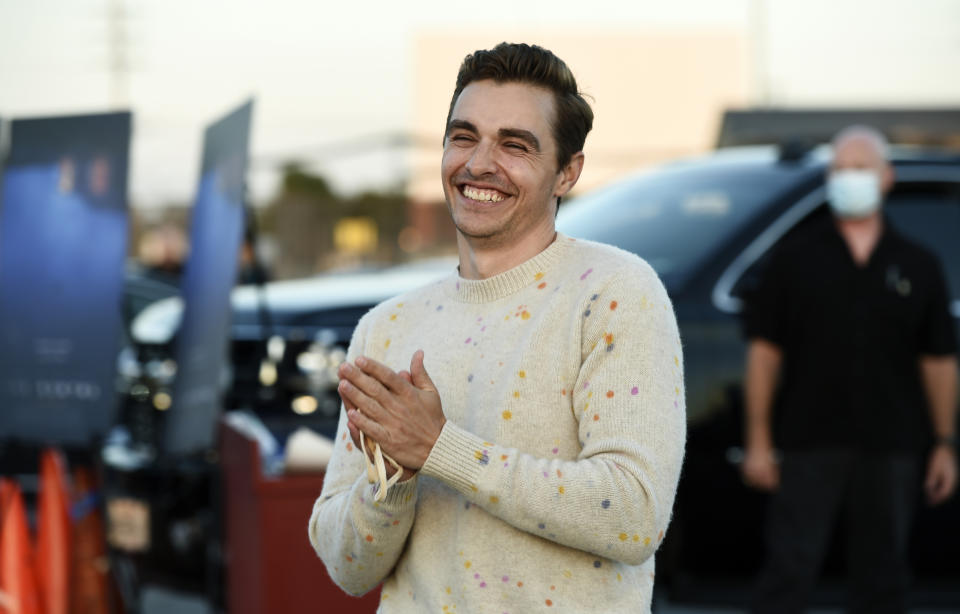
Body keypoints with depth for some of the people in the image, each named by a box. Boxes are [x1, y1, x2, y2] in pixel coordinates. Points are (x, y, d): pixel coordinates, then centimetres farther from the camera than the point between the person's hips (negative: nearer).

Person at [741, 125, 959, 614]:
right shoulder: (797, 258, 5)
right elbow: (764, 349, 2)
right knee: (788, 572, -5)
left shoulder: (917, 266, 9)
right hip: (810, 445, -2)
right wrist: (758, 440, -4)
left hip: (890, 448, 2)